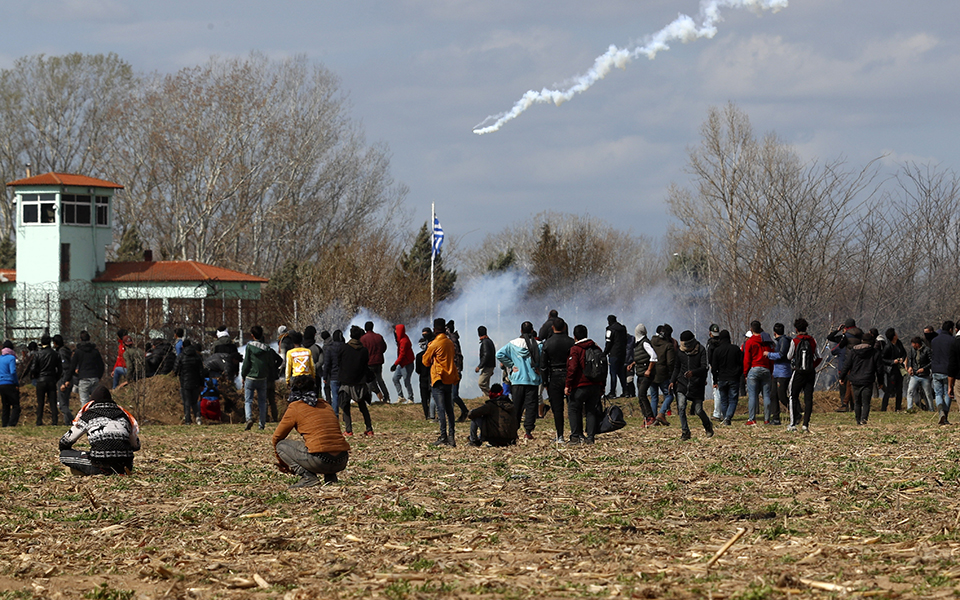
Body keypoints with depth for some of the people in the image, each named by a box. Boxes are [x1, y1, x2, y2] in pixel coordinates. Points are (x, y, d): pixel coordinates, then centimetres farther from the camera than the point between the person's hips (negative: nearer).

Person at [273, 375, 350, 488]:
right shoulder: (326, 406, 22)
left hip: (321, 461, -6)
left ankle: (307, 477, -3)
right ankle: (331, 476, 16)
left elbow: (277, 437, 14)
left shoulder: (295, 407, 5)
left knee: (281, 445, 13)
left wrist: (281, 461, 33)